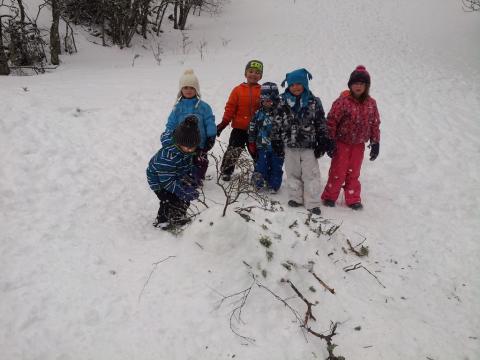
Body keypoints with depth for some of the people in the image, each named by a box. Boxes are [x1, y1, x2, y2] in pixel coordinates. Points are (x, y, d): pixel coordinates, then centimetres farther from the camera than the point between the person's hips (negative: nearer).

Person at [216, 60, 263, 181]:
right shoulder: (238, 90, -1)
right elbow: (230, 108, -2)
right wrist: (224, 123, -6)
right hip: (239, 127, -1)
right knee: (233, 150, 0)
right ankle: (225, 172, 14)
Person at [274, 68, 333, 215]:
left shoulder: (314, 102, -2)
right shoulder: (282, 102, 2)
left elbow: (321, 123, 1)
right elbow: (277, 123, 7)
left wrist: (323, 142, -1)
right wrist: (276, 141, 5)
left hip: (309, 145, -2)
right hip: (290, 145, 2)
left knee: (311, 174, 0)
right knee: (293, 173, 12)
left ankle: (313, 203, 8)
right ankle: (296, 197, 27)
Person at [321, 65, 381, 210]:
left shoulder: (371, 103, 0)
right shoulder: (343, 101, -15)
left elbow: (375, 124, 8)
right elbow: (332, 120, -13)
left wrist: (375, 142, 7)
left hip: (359, 144, 4)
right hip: (342, 143, -4)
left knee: (354, 173, 14)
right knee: (338, 171, 3)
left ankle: (353, 199, 26)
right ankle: (329, 196, 19)